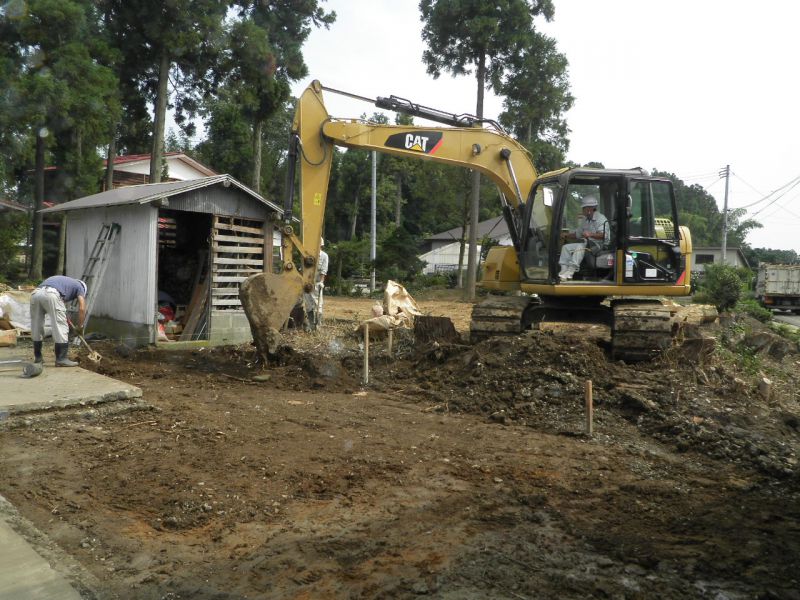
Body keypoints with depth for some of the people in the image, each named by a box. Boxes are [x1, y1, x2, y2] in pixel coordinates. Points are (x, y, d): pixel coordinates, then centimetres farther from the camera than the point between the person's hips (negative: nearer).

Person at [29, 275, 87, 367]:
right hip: (51, 294, -7)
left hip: (36, 293, 7)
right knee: (61, 328, 2)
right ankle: (61, 359, 3)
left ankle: (37, 357, 30)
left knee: (36, 327, 19)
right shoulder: (79, 286, 26)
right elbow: (82, 308, 14)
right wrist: (80, 326, 24)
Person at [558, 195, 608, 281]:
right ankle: (564, 270, -20)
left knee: (580, 247, -35)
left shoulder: (601, 219, -7)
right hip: (586, 244, 9)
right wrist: (566, 235, 15)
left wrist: (591, 234, -38)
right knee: (566, 247, -7)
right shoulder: (585, 220, 20)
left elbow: (603, 235, -22)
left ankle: (571, 271, -41)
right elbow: (577, 233, 30)